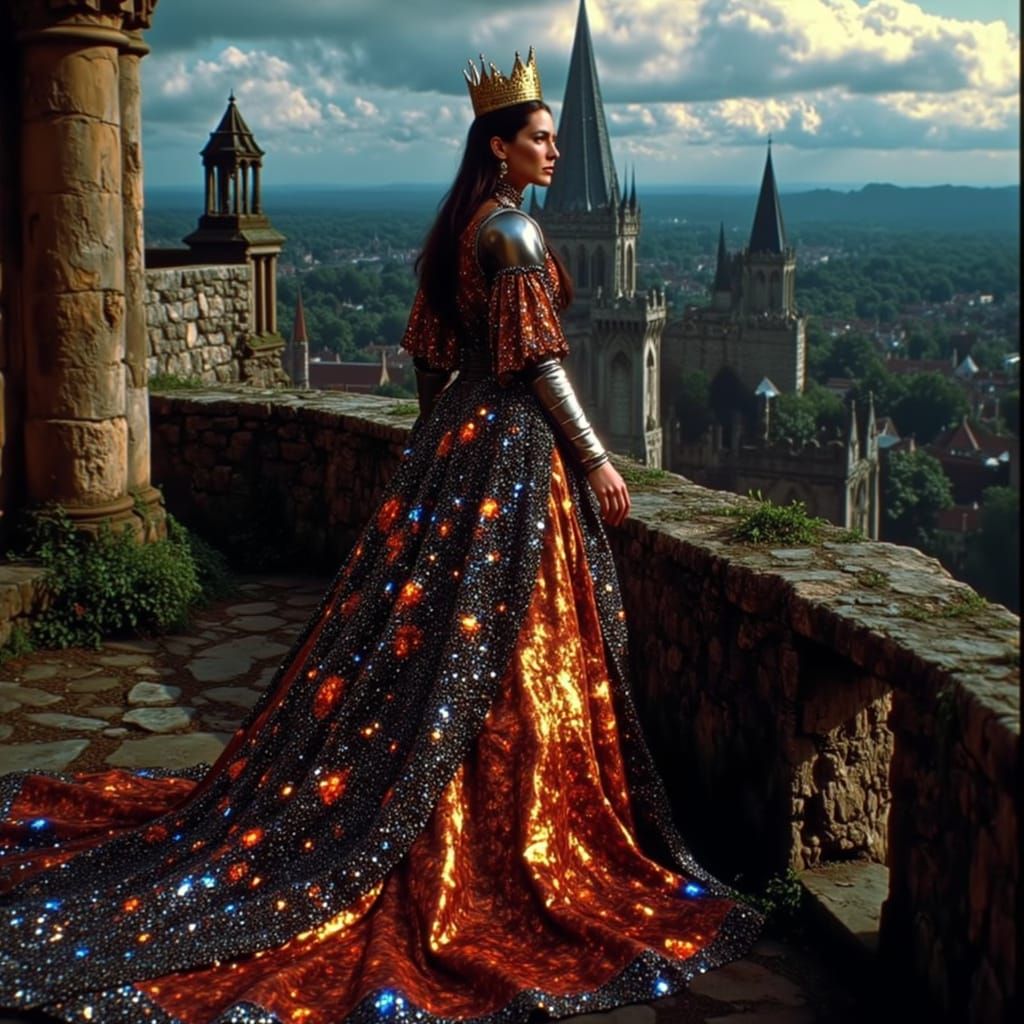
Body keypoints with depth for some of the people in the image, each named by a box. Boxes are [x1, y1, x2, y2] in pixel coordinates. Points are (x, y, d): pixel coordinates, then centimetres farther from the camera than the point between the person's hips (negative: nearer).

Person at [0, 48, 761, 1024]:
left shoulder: (456, 228, 14)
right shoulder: (512, 230, -15)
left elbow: (431, 353, 18)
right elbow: (534, 357, -18)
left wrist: (433, 446, 25)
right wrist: (596, 458, -14)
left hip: (458, 437, 10)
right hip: (513, 447, -10)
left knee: (417, 628, 14)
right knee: (503, 653, -2)